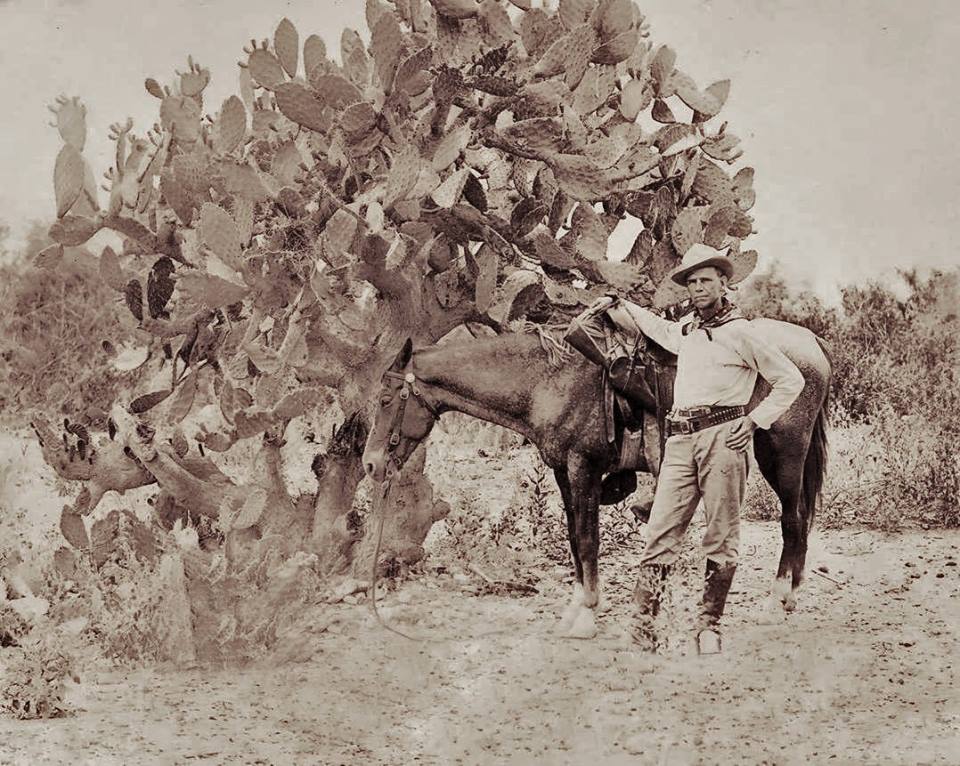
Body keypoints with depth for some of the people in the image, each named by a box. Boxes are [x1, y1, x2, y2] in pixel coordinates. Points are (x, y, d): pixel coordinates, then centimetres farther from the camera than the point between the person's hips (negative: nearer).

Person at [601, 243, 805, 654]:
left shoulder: (740, 332, 2)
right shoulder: (684, 329, 19)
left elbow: (791, 380, 4)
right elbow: (656, 328, 46)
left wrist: (757, 420, -3)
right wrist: (621, 306, 39)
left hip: (723, 436, -5)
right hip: (680, 439, 5)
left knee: (721, 538, -2)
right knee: (660, 532, -4)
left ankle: (709, 625, 5)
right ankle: (643, 627, -8)